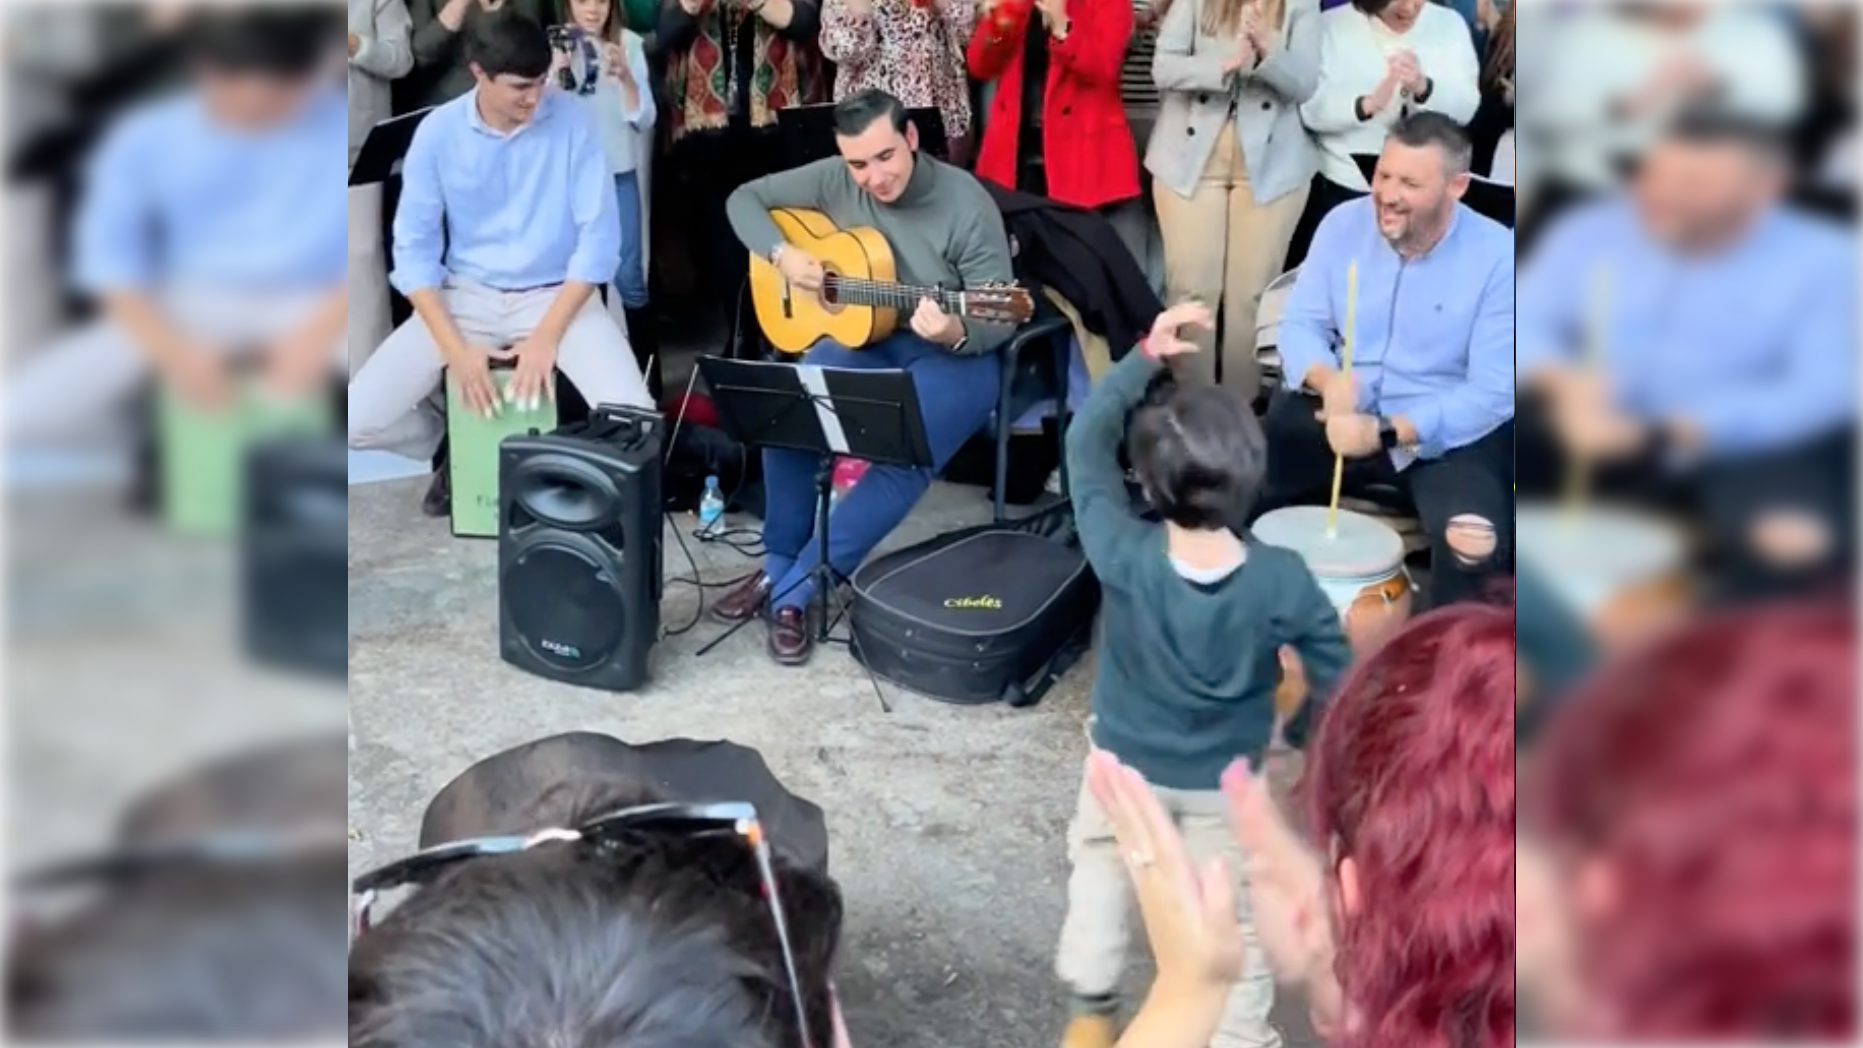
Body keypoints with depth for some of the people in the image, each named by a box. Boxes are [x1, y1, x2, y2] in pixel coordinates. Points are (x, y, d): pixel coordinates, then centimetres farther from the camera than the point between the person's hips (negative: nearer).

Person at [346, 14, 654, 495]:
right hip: (465, 296, 1)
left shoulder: (571, 121, -11)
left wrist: (547, 336, -19)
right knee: (357, 420, -15)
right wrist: (454, 348, -17)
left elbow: (599, 236, -11)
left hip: (557, 295, -1)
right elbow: (415, 247, -5)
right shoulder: (438, 132, -8)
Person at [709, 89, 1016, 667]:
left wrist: (955, 334, -38)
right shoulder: (834, 180, -6)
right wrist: (782, 254, -14)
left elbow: (1000, 319, -16)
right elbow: (745, 199, 5)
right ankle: (778, 565, -4)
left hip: (952, 358, -4)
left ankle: (795, 588, -19)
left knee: (904, 459, -30)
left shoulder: (966, 205, -19)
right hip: (863, 338, 4)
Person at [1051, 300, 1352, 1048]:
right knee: (1232, 918, 19)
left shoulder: (1124, 559, -31)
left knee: (1100, 872, 28)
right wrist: (1305, 735, 4)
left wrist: (1144, 356, -16)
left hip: (1125, 762, 1)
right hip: (1227, 781, -1)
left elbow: (1086, 444, -17)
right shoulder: (1283, 582, -29)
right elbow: (1339, 679, -15)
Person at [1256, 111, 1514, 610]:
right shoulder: (1344, 223, -2)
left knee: (1472, 541, -32)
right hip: (1345, 412, 3)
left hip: (1451, 433, -3)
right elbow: (1301, 322, 1)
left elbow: (1493, 393, -17)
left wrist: (1385, 433, -28)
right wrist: (1325, 378, -23)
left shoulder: (1498, 257, -14)